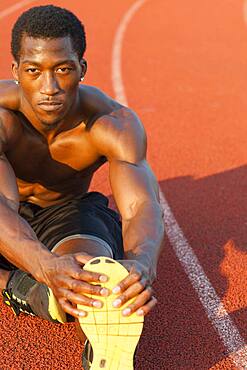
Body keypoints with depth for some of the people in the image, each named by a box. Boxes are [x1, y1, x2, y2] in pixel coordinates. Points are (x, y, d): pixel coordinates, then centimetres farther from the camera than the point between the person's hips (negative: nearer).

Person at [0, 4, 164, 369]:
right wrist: (47, 266, -66)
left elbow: (143, 205, -39)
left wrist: (142, 263, -63)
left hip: (68, 212, -2)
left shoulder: (116, 124, -27)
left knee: (94, 270, -33)